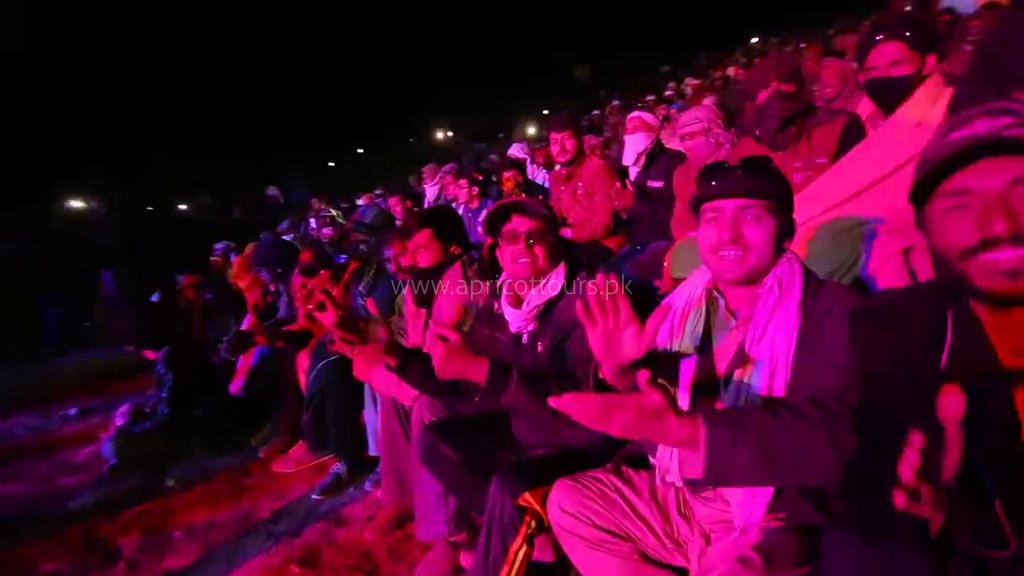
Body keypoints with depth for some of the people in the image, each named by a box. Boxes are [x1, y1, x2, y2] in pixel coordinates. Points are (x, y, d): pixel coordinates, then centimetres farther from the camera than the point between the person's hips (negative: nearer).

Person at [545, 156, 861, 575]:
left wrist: (678, 428, -34)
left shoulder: (829, 309, -11)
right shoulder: (684, 306, 5)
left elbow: (829, 439, -25)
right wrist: (622, 373, -13)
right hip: (679, 499, 6)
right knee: (569, 500, 5)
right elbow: (645, 415, 10)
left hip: (772, 519, -6)